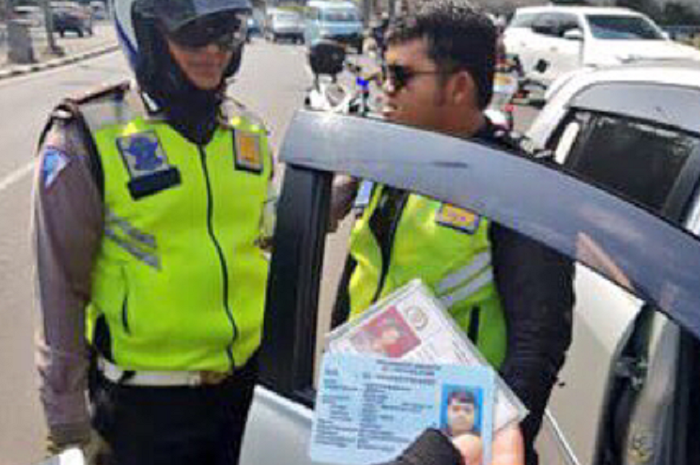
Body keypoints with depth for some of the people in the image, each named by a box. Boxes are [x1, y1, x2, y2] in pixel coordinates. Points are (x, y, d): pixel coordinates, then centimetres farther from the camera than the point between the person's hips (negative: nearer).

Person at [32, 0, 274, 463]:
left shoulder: (249, 130, 2)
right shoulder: (86, 139, -14)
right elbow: (62, 288, -10)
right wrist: (68, 419, -5)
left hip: (247, 381, 5)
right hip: (145, 405, -4)